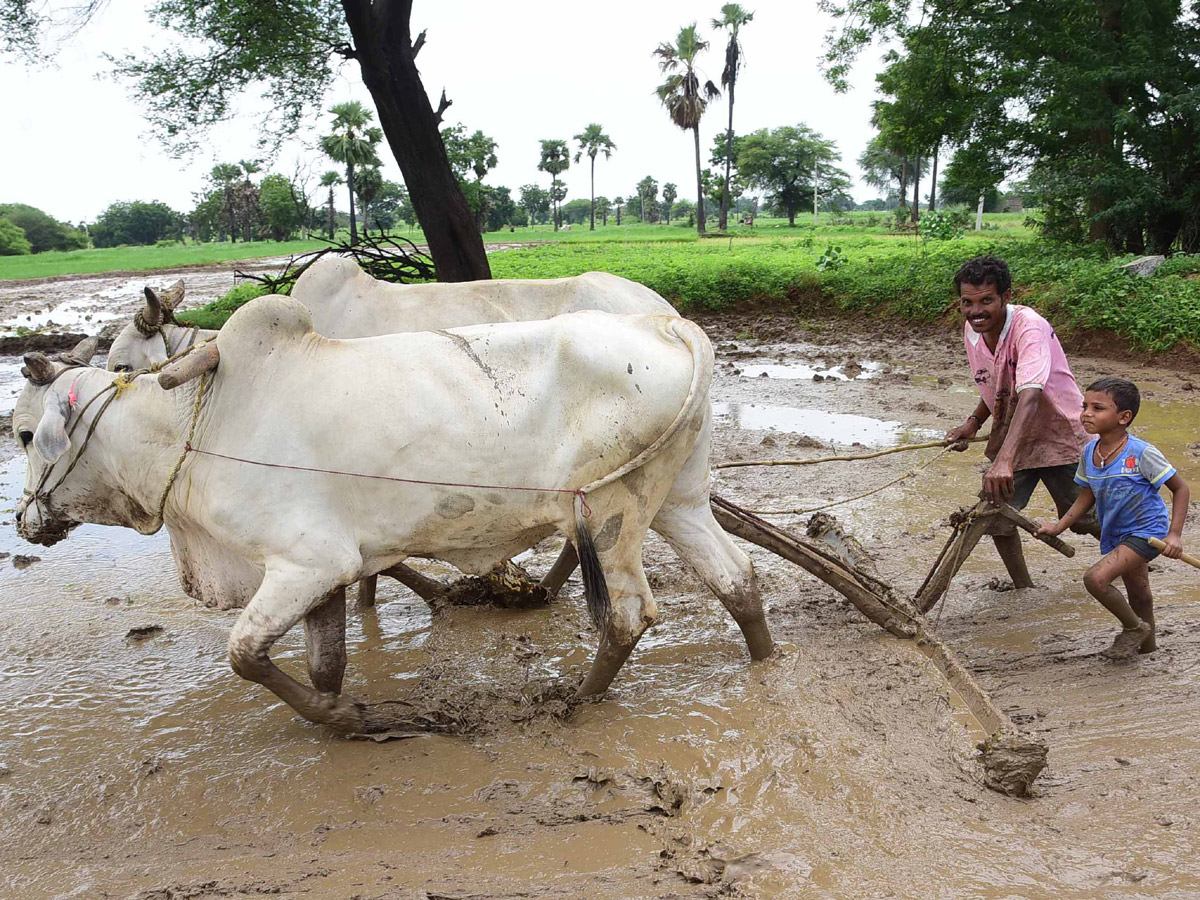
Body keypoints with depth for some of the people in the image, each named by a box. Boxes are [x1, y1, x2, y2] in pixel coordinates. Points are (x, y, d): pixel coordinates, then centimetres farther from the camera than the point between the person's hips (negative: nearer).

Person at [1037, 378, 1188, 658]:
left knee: (1095, 578, -22)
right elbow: (1087, 497, 8)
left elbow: (1180, 488, -13)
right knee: (1138, 595, 23)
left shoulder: (1141, 453, -22)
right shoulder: (1089, 452, -3)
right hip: (1117, 535, 7)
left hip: (1146, 531, -7)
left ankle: (1134, 627, 3)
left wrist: (1174, 534, -20)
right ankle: (1147, 643, 44)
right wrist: (1059, 527, -2)